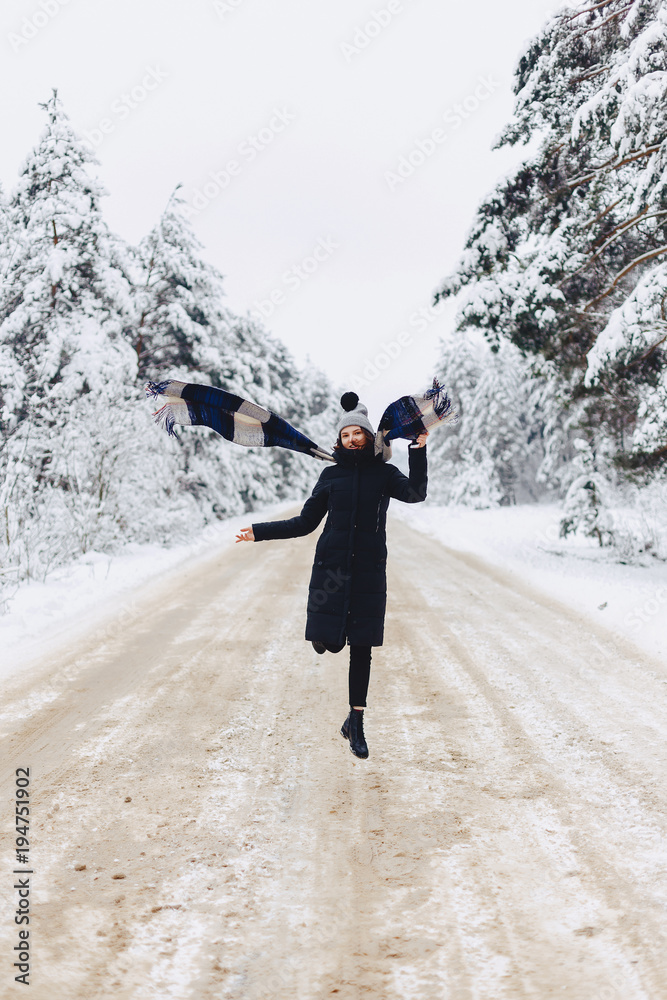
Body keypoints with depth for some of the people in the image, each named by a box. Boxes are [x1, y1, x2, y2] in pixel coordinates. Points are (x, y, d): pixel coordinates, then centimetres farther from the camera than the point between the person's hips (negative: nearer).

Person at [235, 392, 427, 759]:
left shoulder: (384, 473, 3)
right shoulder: (331, 475, 6)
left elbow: (416, 493, -16)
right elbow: (305, 522, 10)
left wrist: (418, 450, -24)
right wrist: (260, 532, 6)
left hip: (369, 570, -1)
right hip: (332, 566, 1)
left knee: (361, 647, 1)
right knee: (328, 642, -5)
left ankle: (355, 722, 12)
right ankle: (324, 635, 34)